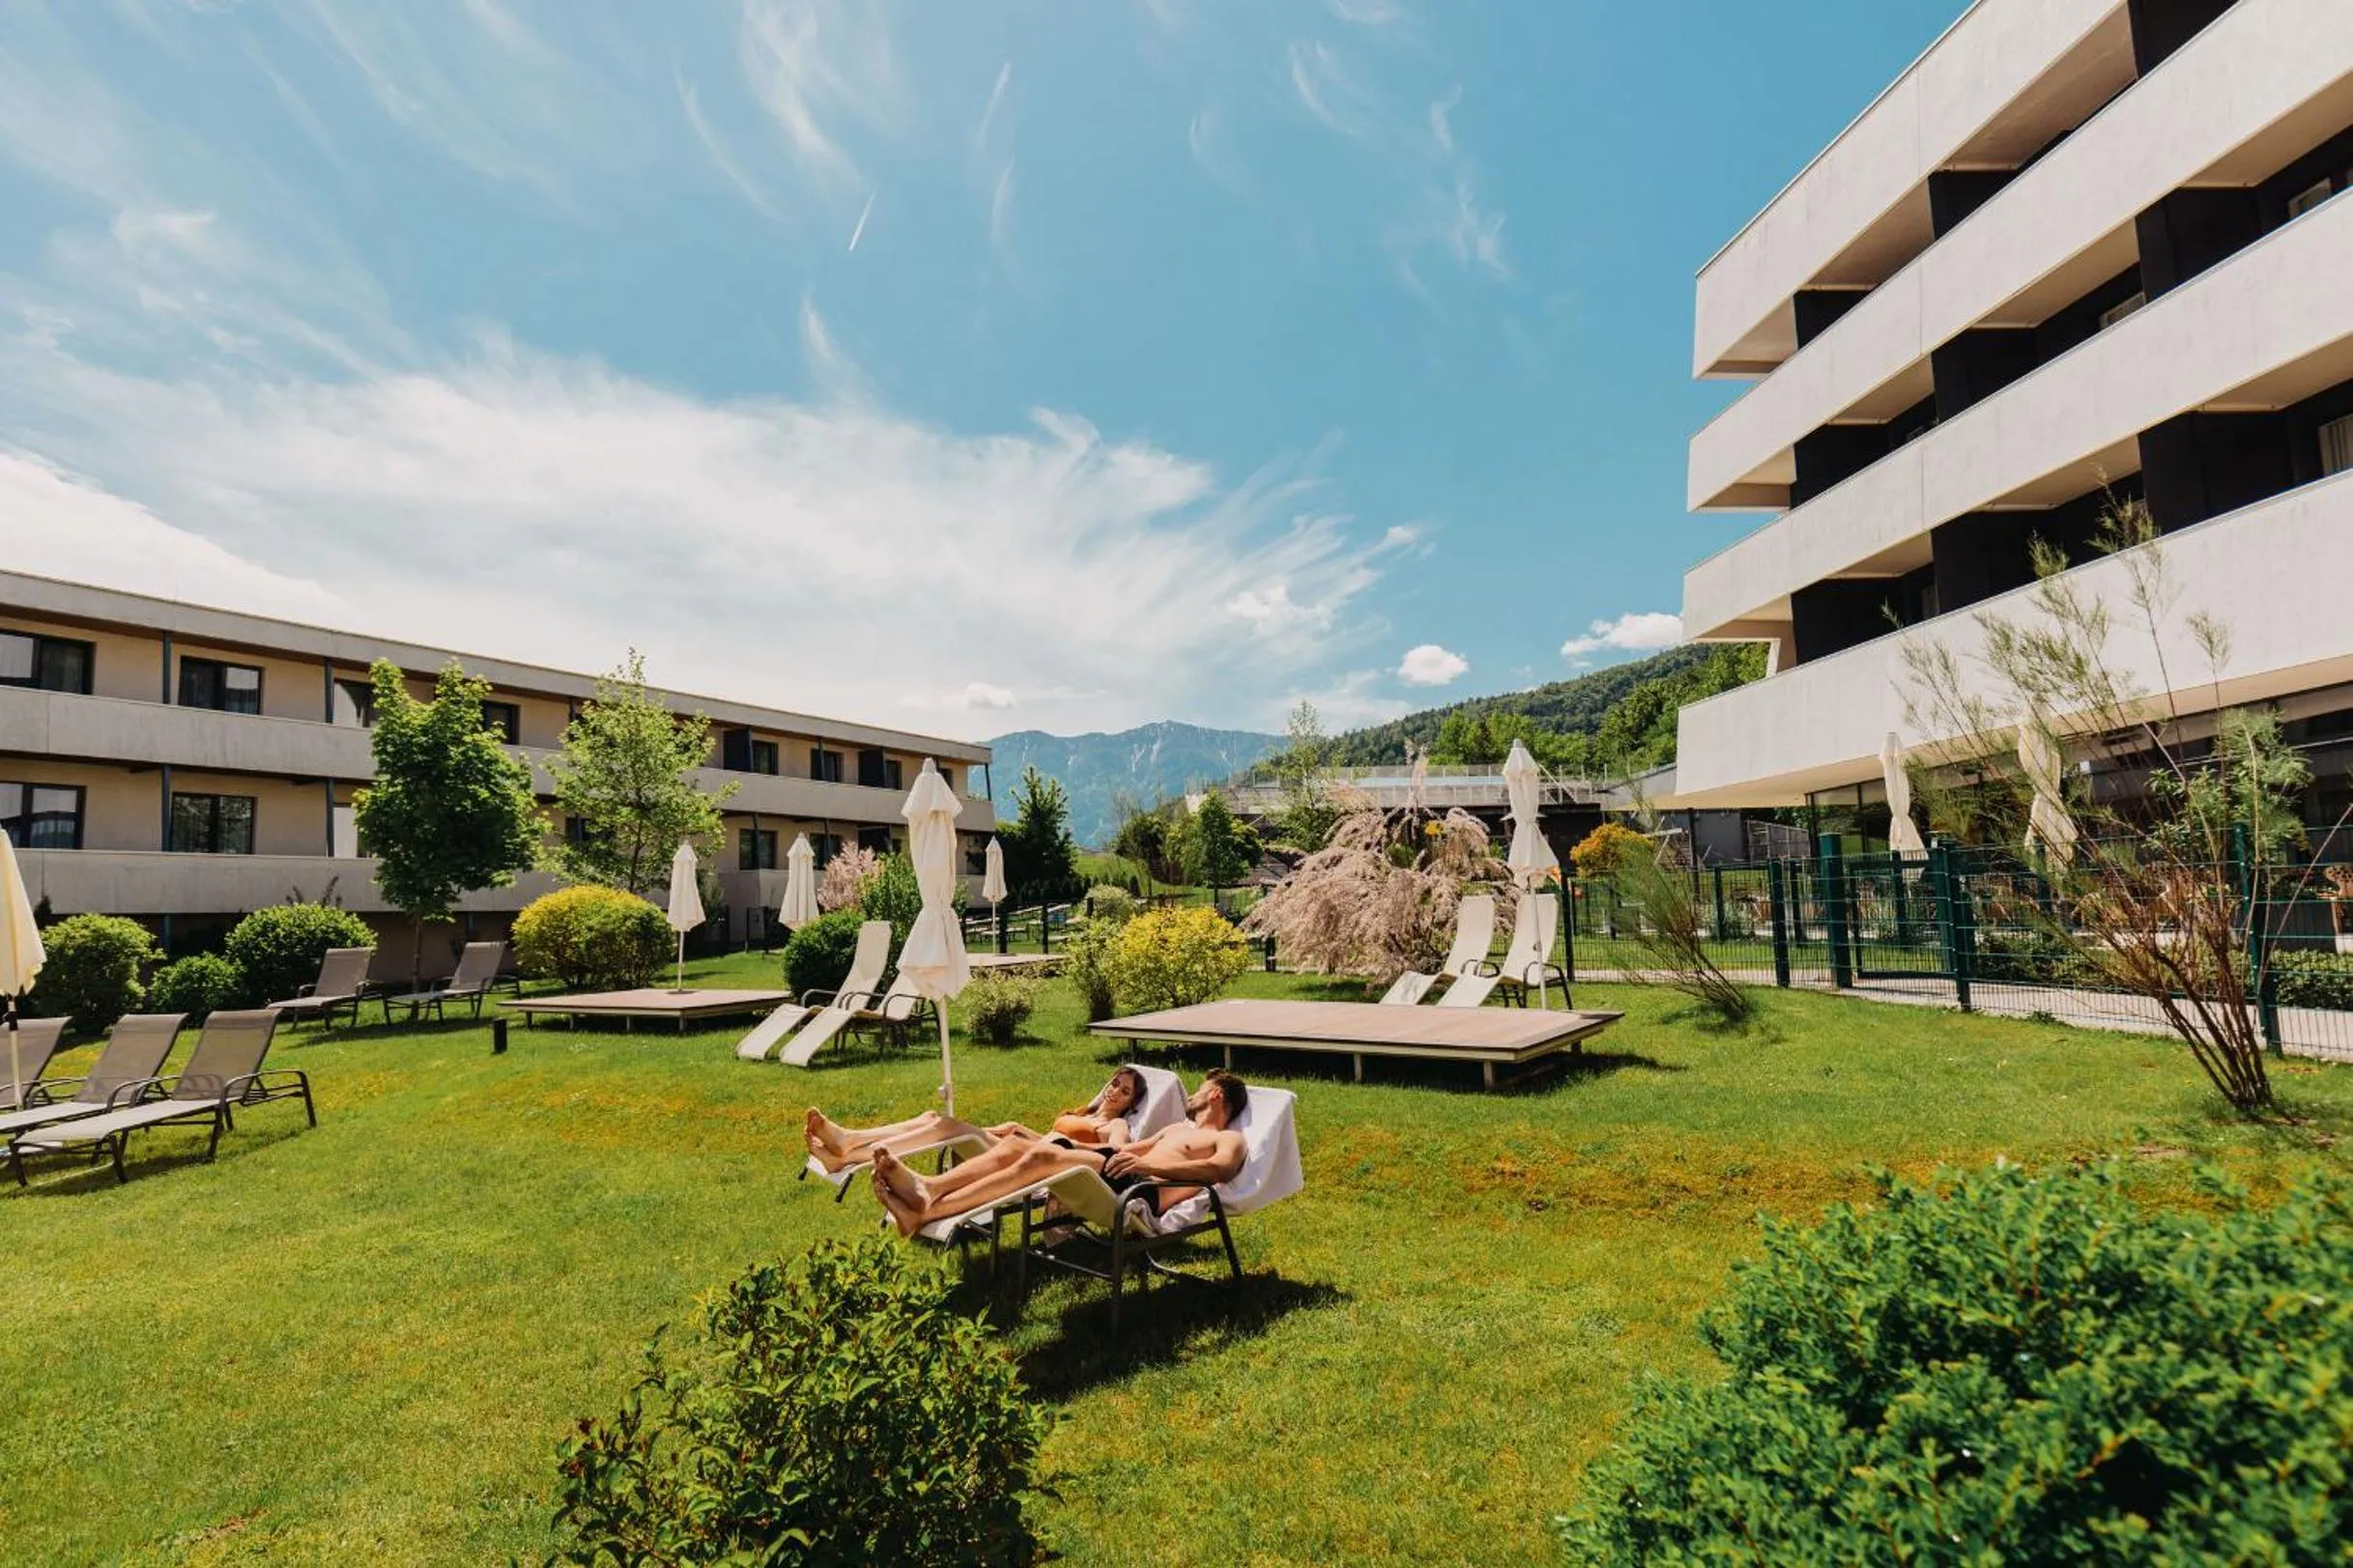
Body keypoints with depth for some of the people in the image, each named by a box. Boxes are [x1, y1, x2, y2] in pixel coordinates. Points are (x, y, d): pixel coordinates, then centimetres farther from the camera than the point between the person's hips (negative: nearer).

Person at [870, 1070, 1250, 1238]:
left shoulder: (1229, 1140, 10)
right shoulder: (1178, 1128, 38)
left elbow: (1221, 1170, -13)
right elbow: (1129, 1149, 42)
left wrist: (1147, 1165, -26)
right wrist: (1063, 1143, 32)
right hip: (1119, 1181, 9)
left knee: (1043, 1157, -28)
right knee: (1016, 1146, -10)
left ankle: (923, 1213, -37)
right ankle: (926, 1187, -31)